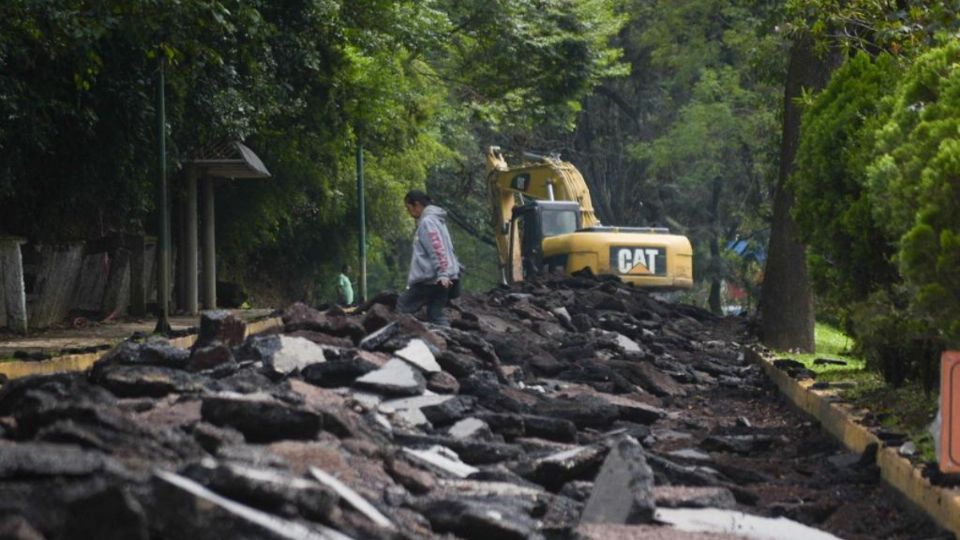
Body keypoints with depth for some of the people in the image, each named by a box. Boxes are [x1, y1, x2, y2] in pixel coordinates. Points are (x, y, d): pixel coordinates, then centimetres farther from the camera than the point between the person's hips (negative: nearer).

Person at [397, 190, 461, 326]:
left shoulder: (427, 221, -11)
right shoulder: (435, 220, 21)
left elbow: (437, 249, -21)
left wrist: (442, 274, -28)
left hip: (431, 279, -10)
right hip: (440, 279, 10)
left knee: (402, 306, -3)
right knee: (436, 314, 7)